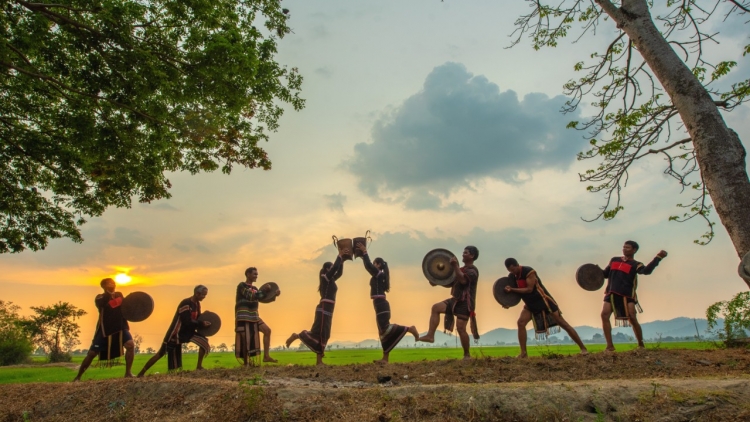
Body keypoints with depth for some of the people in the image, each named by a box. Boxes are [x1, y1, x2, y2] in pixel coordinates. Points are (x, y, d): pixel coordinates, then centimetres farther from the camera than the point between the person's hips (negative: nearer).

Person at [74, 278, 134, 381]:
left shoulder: (119, 295, 8)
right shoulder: (100, 297, -4)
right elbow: (100, 304, -27)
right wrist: (108, 293, -37)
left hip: (120, 327, 2)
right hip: (105, 330, -2)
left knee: (130, 345, -21)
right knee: (92, 353, 4)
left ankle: (128, 373, -12)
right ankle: (78, 377, 26)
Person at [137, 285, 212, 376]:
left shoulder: (197, 304, 4)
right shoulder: (186, 303, -24)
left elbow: (197, 318, 11)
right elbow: (187, 322, -27)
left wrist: (203, 322, -9)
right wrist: (202, 323, -21)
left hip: (187, 332, 8)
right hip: (176, 333, -8)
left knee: (204, 342, -4)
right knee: (161, 353, -2)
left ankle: (199, 366, 6)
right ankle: (141, 373, 13)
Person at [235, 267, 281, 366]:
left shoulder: (254, 288, 18)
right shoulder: (241, 286, -7)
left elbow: (262, 298, 11)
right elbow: (250, 297, -20)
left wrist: (274, 295, -3)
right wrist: (264, 291, -20)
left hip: (254, 316, 8)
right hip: (243, 317, -8)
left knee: (267, 330, 2)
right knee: (246, 339, -8)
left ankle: (266, 356, 4)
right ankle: (246, 362, 4)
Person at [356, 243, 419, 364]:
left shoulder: (379, 274, -6)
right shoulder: (379, 276, 19)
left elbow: (368, 265, -16)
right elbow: (368, 266, 29)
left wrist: (364, 252, -8)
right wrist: (363, 255, 28)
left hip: (381, 305, -10)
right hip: (380, 305, 10)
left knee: (385, 328, -20)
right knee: (383, 331, 4)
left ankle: (410, 329, -17)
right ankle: (385, 358, 3)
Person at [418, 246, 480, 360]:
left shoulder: (473, 270, -10)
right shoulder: (463, 269, 19)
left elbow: (463, 280, -28)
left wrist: (455, 266, -29)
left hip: (465, 302, -8)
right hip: (456, 300, 8)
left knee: (460, 328, -11)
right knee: (436, 307, -9)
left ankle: (467, 355, 4)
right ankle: (430, 335, -13)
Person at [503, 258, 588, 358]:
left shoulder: (529, 272, -22)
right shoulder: (511, 277, -2)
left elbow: (529, 289, -26)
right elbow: (515, 292, 8)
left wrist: (512, 289, -30)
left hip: (543, 300, -6)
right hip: (530, 304, 6)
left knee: (562, 323, -2)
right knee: (521, 322, -15)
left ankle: (583, 348, 8)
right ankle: (523, 353, -8)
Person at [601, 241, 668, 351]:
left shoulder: (636, 265, 4)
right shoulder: (614, 260, 19)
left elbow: (646, 271, -17)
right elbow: (605, 274, 25)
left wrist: (658, 258, -22)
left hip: (627, 295, -4)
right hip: (611, 293, 4)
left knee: (632, 318, -7)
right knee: (604, 314, -12)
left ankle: (641, 345, 13)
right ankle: (610, 346, -8)